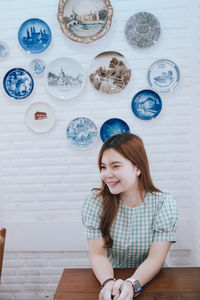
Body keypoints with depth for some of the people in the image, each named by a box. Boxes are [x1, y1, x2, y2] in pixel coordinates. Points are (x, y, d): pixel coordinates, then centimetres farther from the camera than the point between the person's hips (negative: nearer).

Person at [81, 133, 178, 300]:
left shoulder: (164, 203, -8)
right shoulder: (95, 201, -6)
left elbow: (155, 259, -12)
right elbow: (98, 254, -9)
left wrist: (132, 284, -28)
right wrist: (108, 283, -27)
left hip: (150, 282, 0)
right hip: (110, 277, 1)